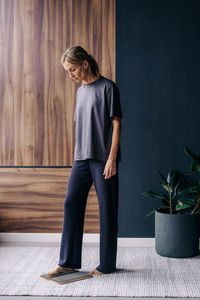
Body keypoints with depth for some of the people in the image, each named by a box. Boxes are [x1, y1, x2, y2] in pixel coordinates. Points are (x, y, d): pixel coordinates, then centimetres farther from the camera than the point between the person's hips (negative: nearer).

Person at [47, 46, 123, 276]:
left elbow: (116, 123, -9)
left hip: (104, 159, -7)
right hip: (82, 158, 7)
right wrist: (78, 156, 16)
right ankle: (68, 261, 11)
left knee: (107, 210, 0)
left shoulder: (107, 87, -5)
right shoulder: (80, 91, 16)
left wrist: (112, 159, -14)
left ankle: (107, 264, 10)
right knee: (71, 203, 2)